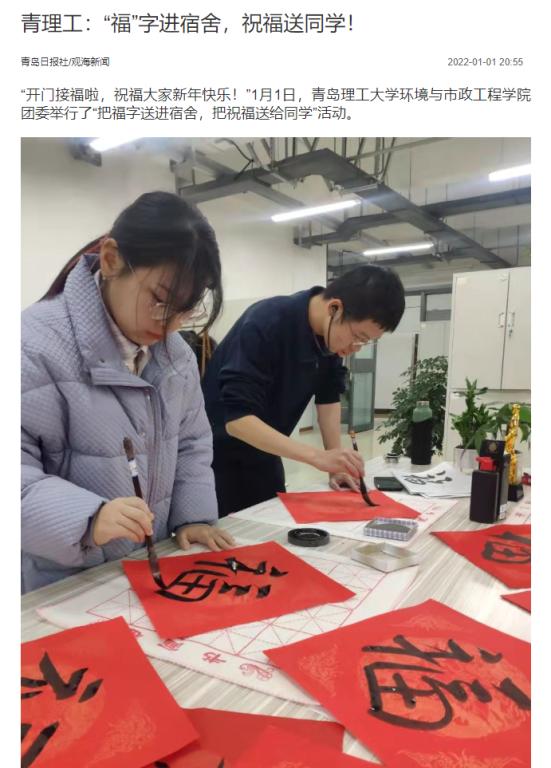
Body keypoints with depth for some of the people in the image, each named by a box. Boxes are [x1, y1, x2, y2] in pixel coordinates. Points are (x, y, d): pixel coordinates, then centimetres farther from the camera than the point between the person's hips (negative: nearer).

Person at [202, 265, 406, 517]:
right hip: (219, 456, -6)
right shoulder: (266, 324, -28)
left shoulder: (332, 335, -7)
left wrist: (336, 464, -6)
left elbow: (328, 396, 1)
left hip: (263, 456, 6)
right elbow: (237, 418, -33)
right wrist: (318, 457, -38)